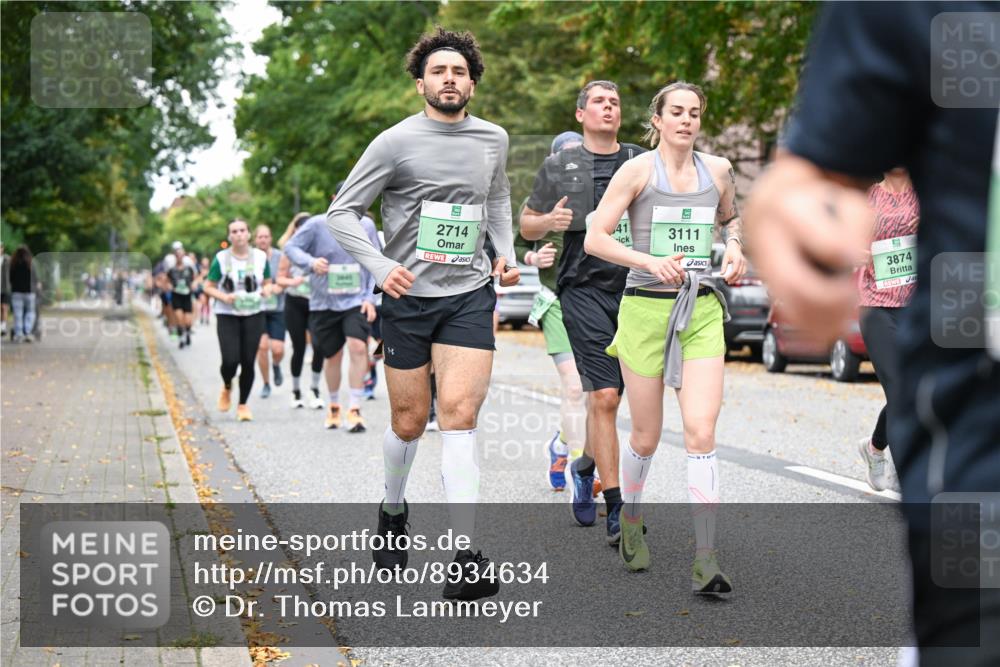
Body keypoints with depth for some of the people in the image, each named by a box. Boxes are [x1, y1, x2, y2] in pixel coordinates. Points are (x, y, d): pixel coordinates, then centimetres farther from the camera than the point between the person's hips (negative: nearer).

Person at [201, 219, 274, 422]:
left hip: (253, 315, 2)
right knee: (230, 361, -13)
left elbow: (268, 283, 16)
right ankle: (227, 387, 23)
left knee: (248, 362, -1)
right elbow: (208, 287, 2)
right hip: (227, 316, -2)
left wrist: (266, 290, -7)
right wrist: (224, 297, -16)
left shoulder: (260, 257, 3)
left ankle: (243, 404, 17)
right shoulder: (221, 258, -2)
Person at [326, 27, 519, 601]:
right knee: (409, 423, 6)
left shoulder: (494, 139, 8)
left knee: (460, 414, -14)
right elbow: (342, 212, -2)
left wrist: (506, 253, 11)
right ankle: (393, 512, 37)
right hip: (408, 296, -1)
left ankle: (469, 559, -18)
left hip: (470, 294, 1)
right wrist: (380, 265, -16)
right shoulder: (397, 141, -4)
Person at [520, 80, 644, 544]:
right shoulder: (559, 167, 9)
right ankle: (615, 509, -10)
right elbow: (526, 226, 15)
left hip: (635, 288, 3)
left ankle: (585, 467, 40)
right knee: (604, 397, -12)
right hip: (584, 288, -3)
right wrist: (549, 221, -8)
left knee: (609, 396, 12)